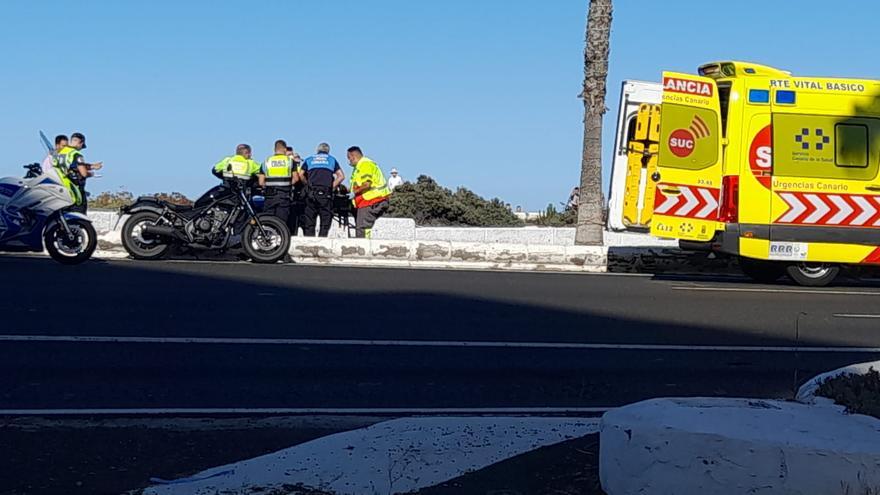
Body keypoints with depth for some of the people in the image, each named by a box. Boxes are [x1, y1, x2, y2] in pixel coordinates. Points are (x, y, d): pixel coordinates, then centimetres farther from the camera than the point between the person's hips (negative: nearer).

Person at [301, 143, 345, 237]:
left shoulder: (309, 159, 18)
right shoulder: (331, 159, 15)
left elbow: (301, 174, 7)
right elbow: (341, 176, 5)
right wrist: (332, 187, 9)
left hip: (311, 193, 1)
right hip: (326, 193, -1)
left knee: (309, 221, 6)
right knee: (325, 221, 2)